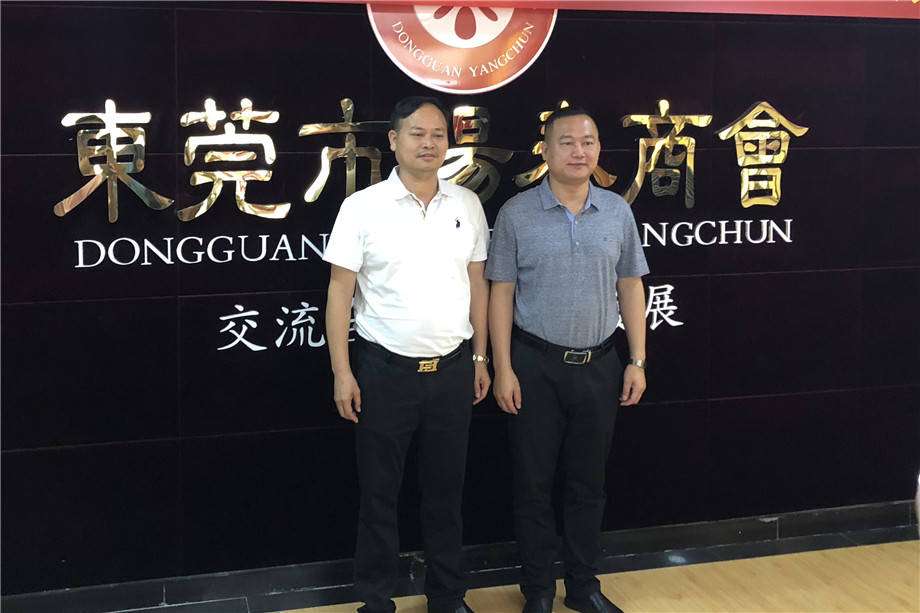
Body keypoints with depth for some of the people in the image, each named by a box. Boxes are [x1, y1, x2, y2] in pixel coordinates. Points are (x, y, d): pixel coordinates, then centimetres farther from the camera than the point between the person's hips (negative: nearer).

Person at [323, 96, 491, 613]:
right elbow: (341, 291, -5)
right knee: (380, 493, 8)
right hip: (385, 370, -3)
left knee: (446, 490, 14)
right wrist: (342, 372, -7)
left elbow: (477, 282, 10)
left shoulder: (467, 205, 4)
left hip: (452, 370, 3)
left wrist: (480, 358, 9)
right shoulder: (362, 207, -6)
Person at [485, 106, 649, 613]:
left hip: (598, 365, 3)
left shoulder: (617, 211, 4)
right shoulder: (517, 214, -4)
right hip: (536, 366, -2)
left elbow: (630, 287, 8)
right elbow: (501, 292, -3)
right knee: (533, 484, 6)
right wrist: (502, 369, -7)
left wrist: (637, 361, 4)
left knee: (588, 483, 12)